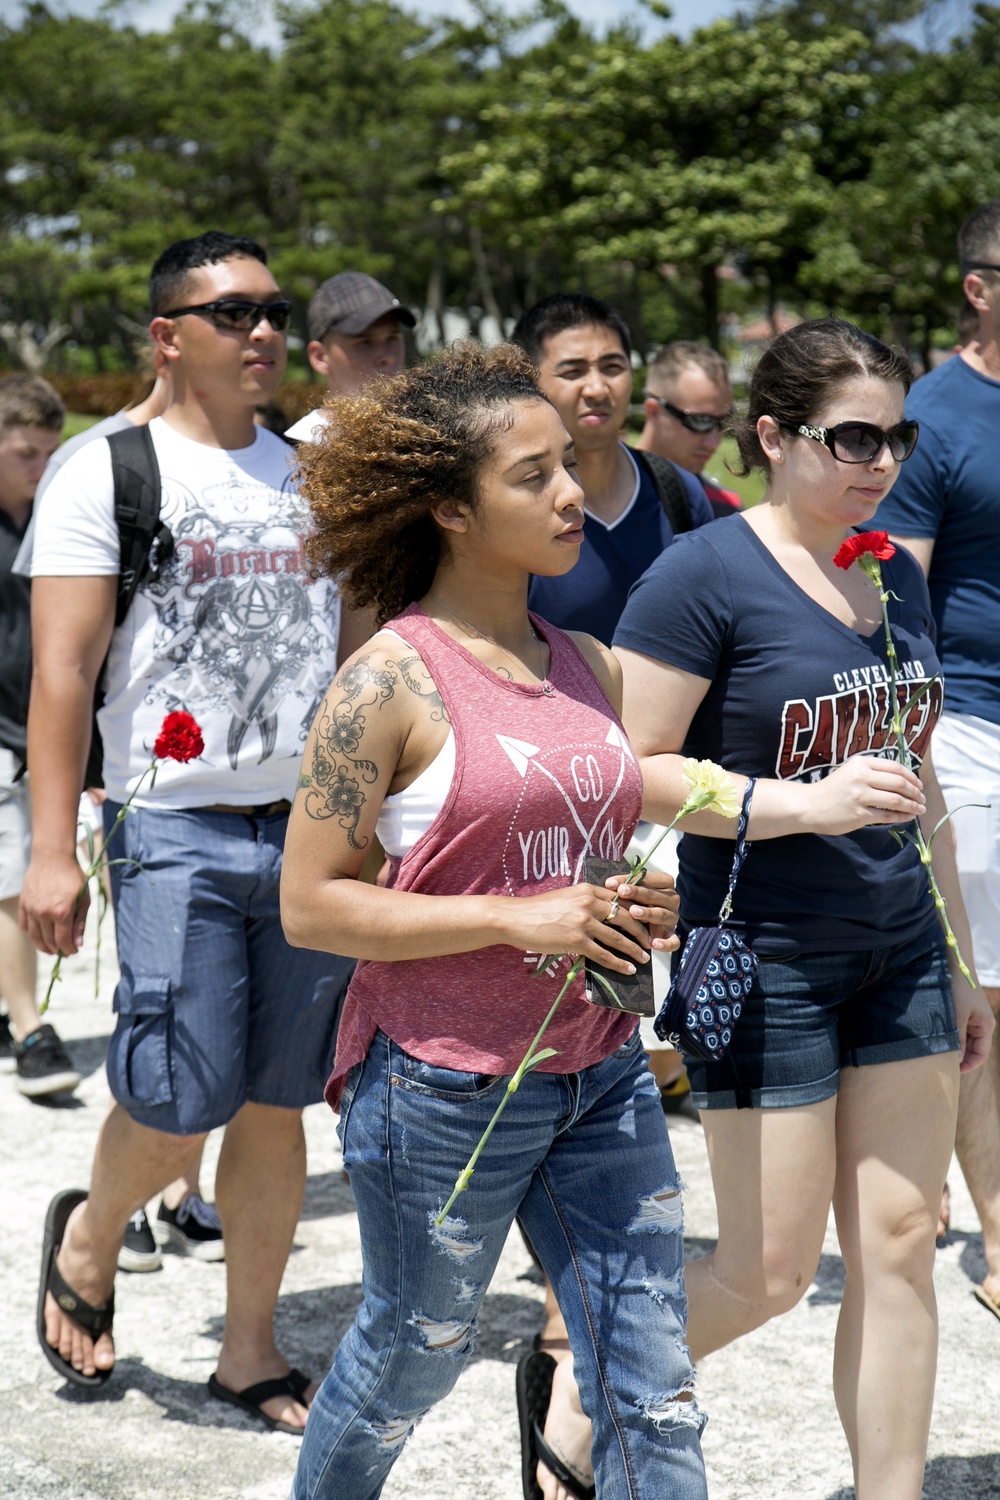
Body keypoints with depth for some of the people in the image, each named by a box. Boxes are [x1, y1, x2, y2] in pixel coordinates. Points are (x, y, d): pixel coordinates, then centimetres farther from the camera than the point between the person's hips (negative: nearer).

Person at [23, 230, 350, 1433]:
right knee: (180, 1101, -7)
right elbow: (62, 672, -6)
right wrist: (52, 851, -12)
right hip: (178, 830, -4)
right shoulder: (109, 471, -2)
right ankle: (88, 1239, 24)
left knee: (276, 1105, 7)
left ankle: (250, 1350, 20)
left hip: (312, 830, 4)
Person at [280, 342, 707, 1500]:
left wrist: (640, 910, -2)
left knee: (651, 1385, 5)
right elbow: (310, 904, -15)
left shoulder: (587, 665, 6)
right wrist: (523, 918, -20)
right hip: (443, 1088, -5)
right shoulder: (391, 679, -14)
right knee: (413, 1356, 15)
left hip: (600, 1074, 5)